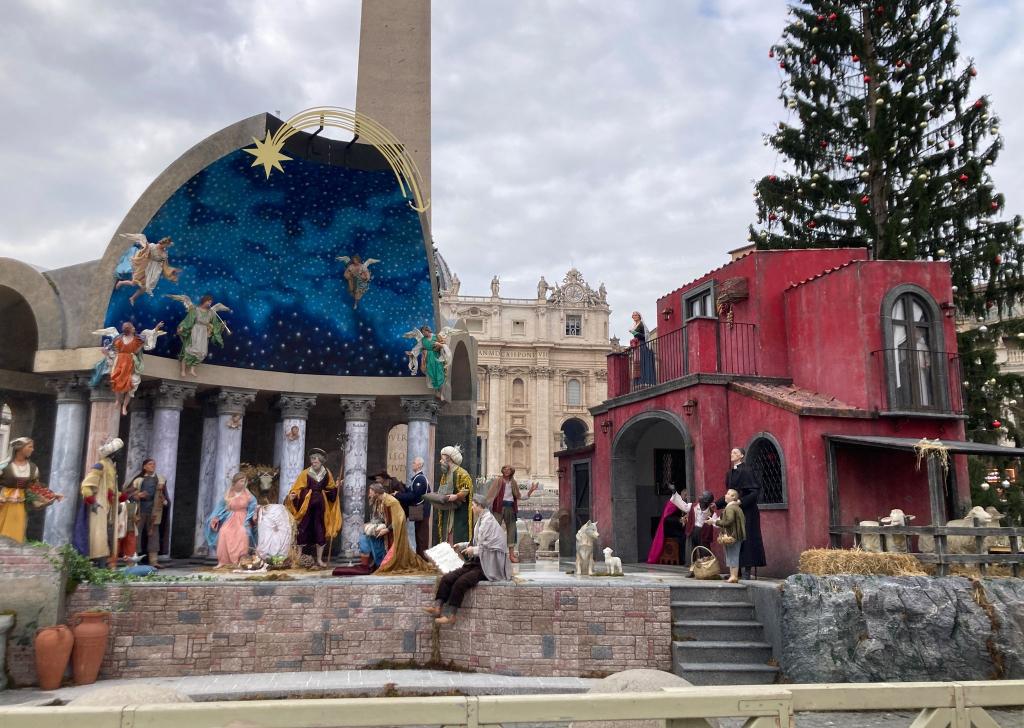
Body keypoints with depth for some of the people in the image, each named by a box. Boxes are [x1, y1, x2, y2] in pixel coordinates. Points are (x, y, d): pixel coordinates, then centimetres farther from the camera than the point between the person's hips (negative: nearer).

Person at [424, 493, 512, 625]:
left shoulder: (489, 522, -15)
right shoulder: (481, 521, 13)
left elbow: (489, 548, -21)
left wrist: (474, 550, -11)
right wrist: (463, 545, 20)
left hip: (486, 566, -9)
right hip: (475, 563, 9)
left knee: (460, 582, -27)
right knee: (446, 578, -8)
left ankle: (450, 615, -20)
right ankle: (438, 607, -12)